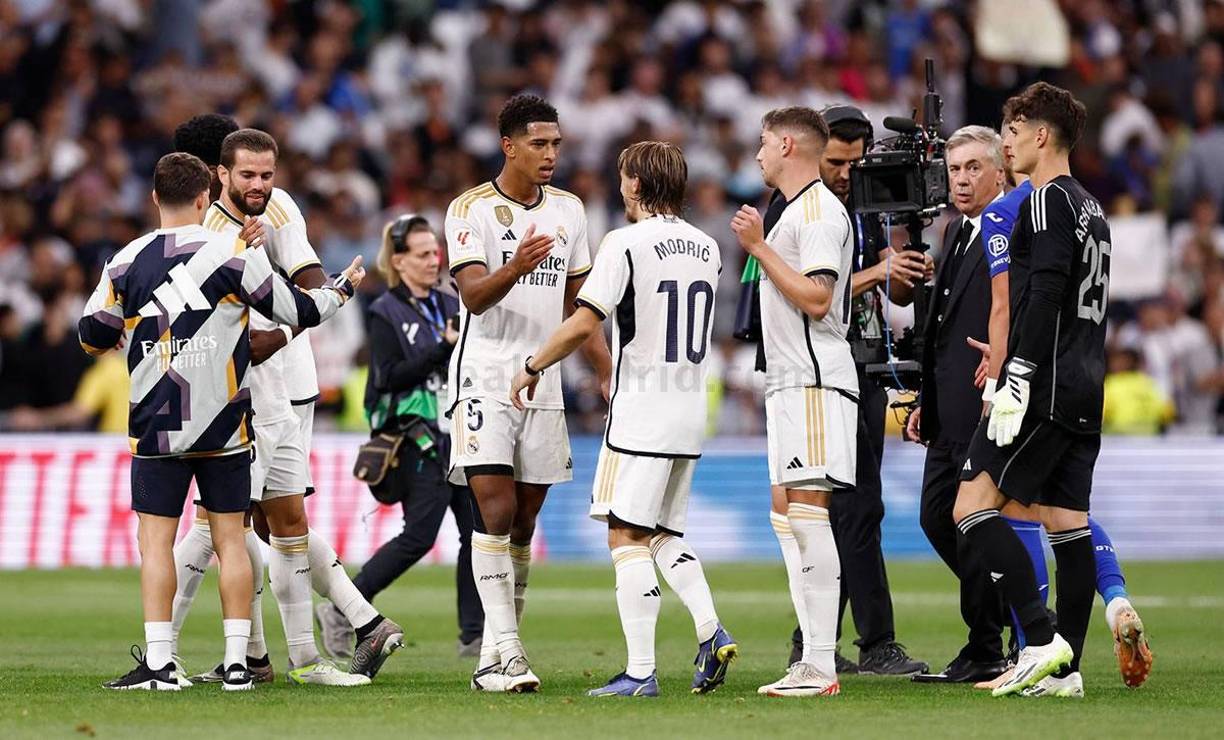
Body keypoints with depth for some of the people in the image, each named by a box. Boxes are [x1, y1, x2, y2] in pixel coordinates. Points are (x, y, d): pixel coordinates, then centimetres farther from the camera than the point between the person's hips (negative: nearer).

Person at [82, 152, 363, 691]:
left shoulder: (127, 263, 0)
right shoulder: (234, 256, -4)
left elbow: (93, 337, 7)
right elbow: (297, 311, 4)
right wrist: (343, 288, 24)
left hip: (155, 428, 0)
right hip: (224, 426, 0)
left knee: (156, 540, 2)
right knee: (230, 539, 6)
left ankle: (158, 662, -5)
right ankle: (237, 662, 4)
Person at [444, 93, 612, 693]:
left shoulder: (569, 210, 11)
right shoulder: (471, 209, -5)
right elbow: (473, 295, -17)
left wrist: (609, 374, 15)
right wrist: (515, 268, -35)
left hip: (542, 384, 5)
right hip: (484, 379, -5)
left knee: (524, 524, 5)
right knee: (496, 511, -15)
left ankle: (493, 656, 10)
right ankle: (504, 649, -18)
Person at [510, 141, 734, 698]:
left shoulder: (626, 243, -11)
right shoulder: (706, 247, 10)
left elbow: (584, 323, -17)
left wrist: (532, 368, -4)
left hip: (641, 411, -7)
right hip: (691, 410, 7)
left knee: (627, 536, -4)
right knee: (663, 534, 18)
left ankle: (640, 671, -9)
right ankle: (711, 631, -1)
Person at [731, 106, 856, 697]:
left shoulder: (818, 210, -11)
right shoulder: (796, 210, 21)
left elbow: (815, 298, -20)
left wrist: (760, 248, -15)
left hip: (814, 380, -11)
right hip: (791, 382, 11)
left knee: (808, 511, -14)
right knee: (793, 516, 8)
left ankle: (820, 665, -16)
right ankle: (813, 659, 9)